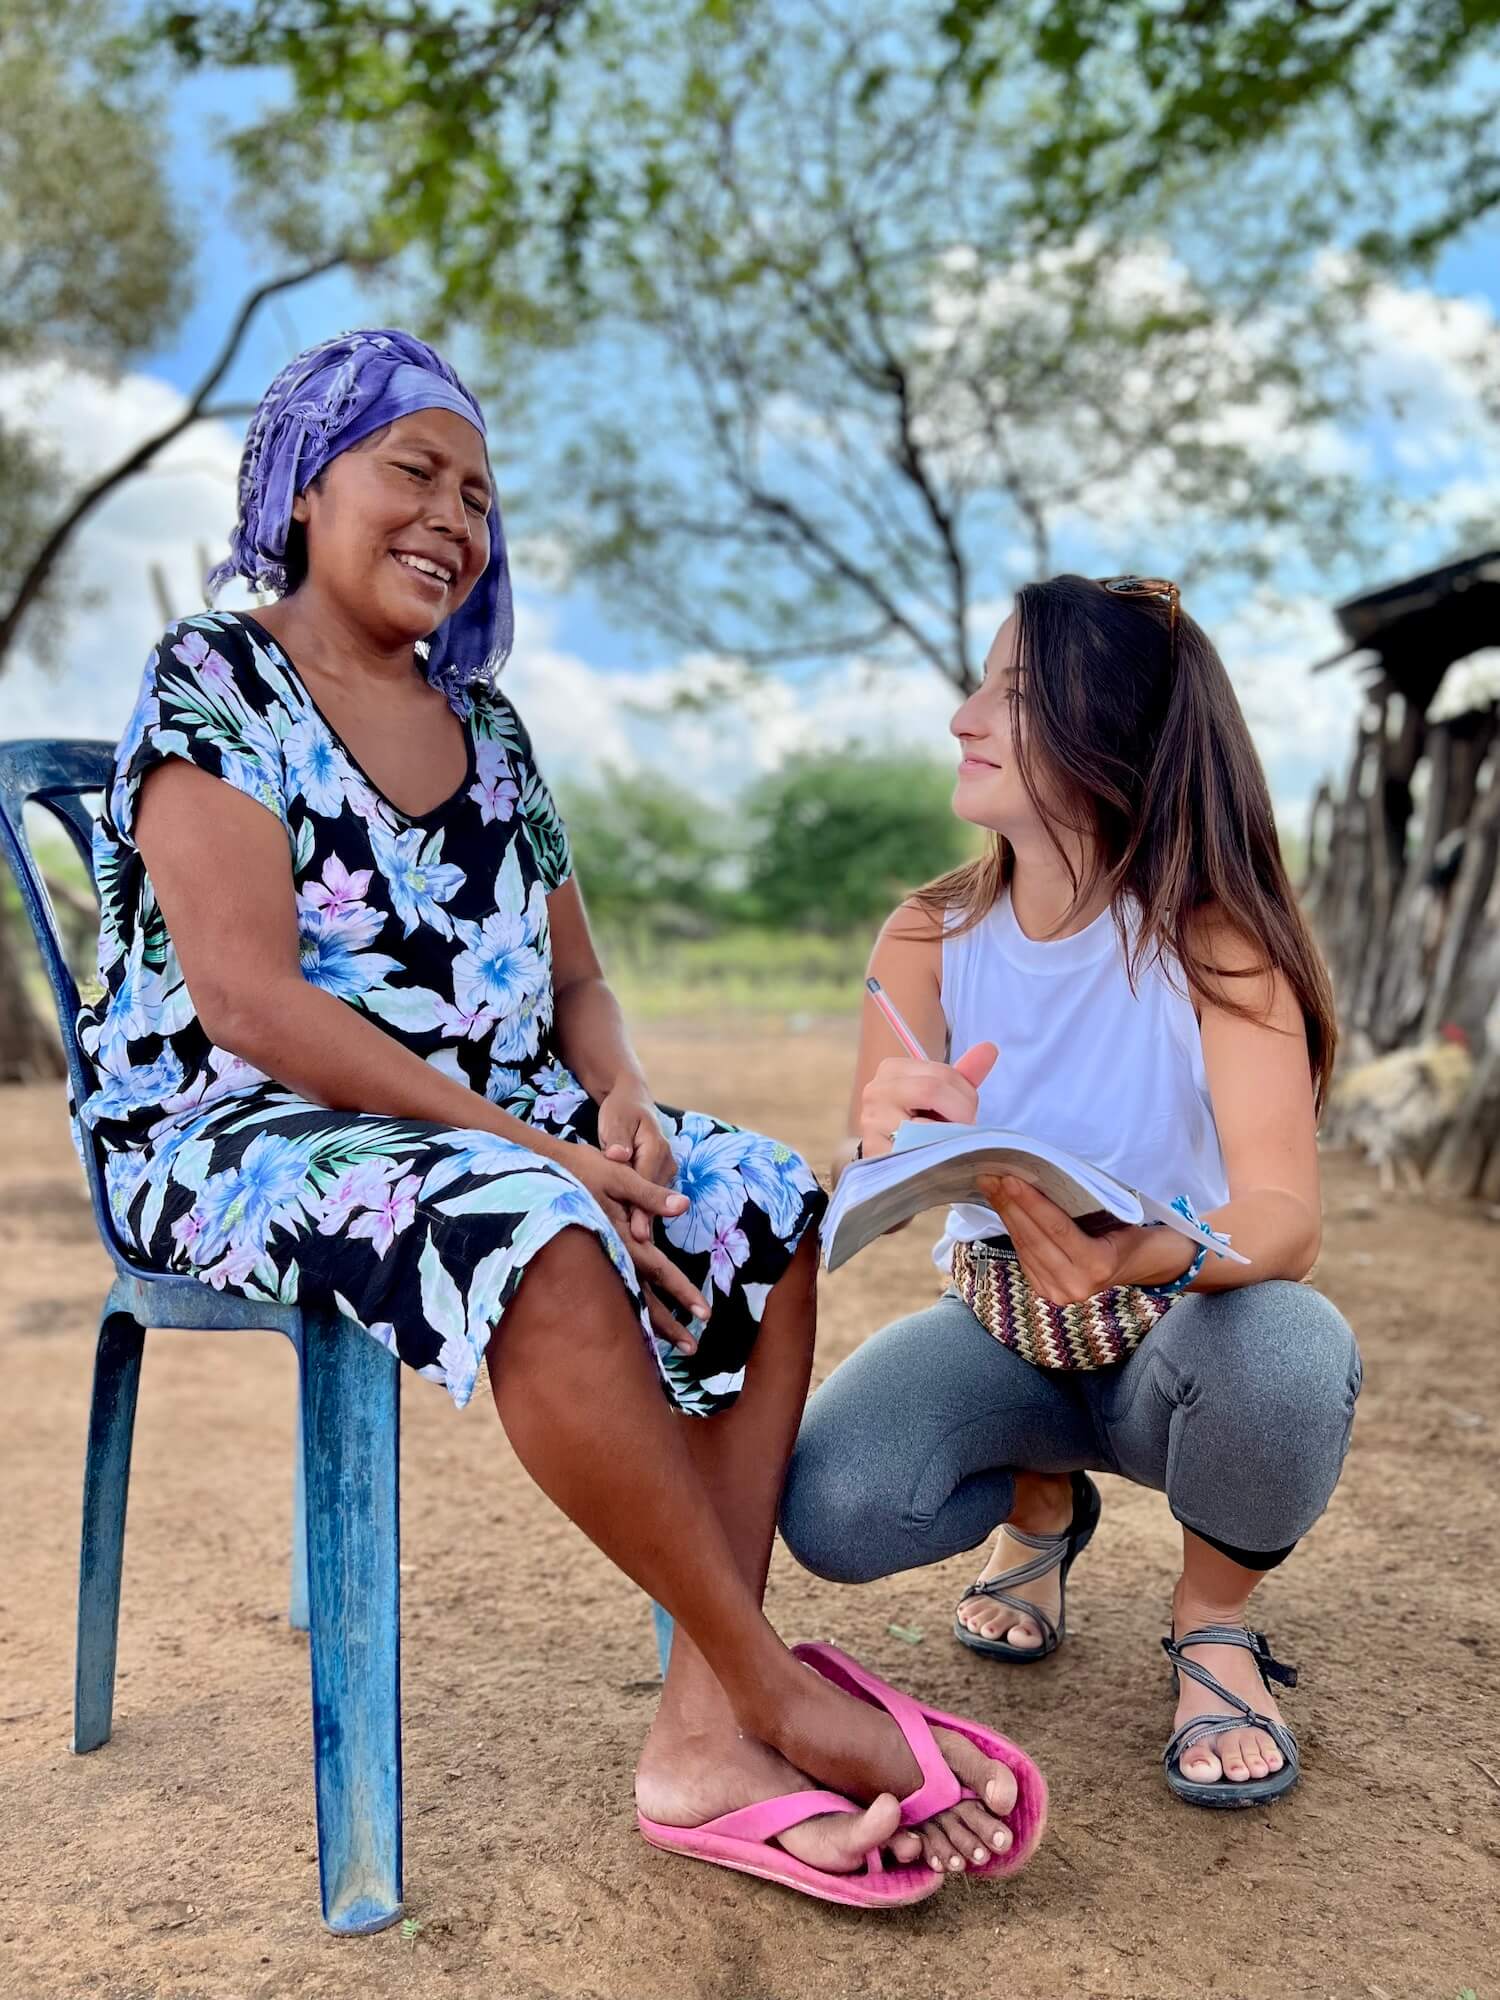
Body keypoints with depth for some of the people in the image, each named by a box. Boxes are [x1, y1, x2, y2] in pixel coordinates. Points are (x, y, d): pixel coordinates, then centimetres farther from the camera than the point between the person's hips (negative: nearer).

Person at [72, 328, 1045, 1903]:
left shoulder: (487, 727, 15)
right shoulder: (214, 682, -5)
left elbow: (570, 978, 14)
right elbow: (249, 1000, -18)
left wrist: (620, 1103, -10)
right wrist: (523, 1149, -22)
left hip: (500, 1126, 7)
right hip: (237, 1135, -7)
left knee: (769, 1206, -14)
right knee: (539, 1242, -35)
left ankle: (704, 1739, -21)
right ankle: (786, 1696, -20)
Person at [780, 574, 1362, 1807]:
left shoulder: (1211, 942, -19)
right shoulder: (931, 940, -9)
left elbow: (1286, 1218, -30)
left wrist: (1144, 1256, -53)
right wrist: (888, 1142, -43)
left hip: (1174, 1345, -2)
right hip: (1002, 1333, 3)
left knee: (1285, 1347, -37)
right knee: (831, 1509, -25)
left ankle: (1215, 1620, -1)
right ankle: (1039, 1502, 13)